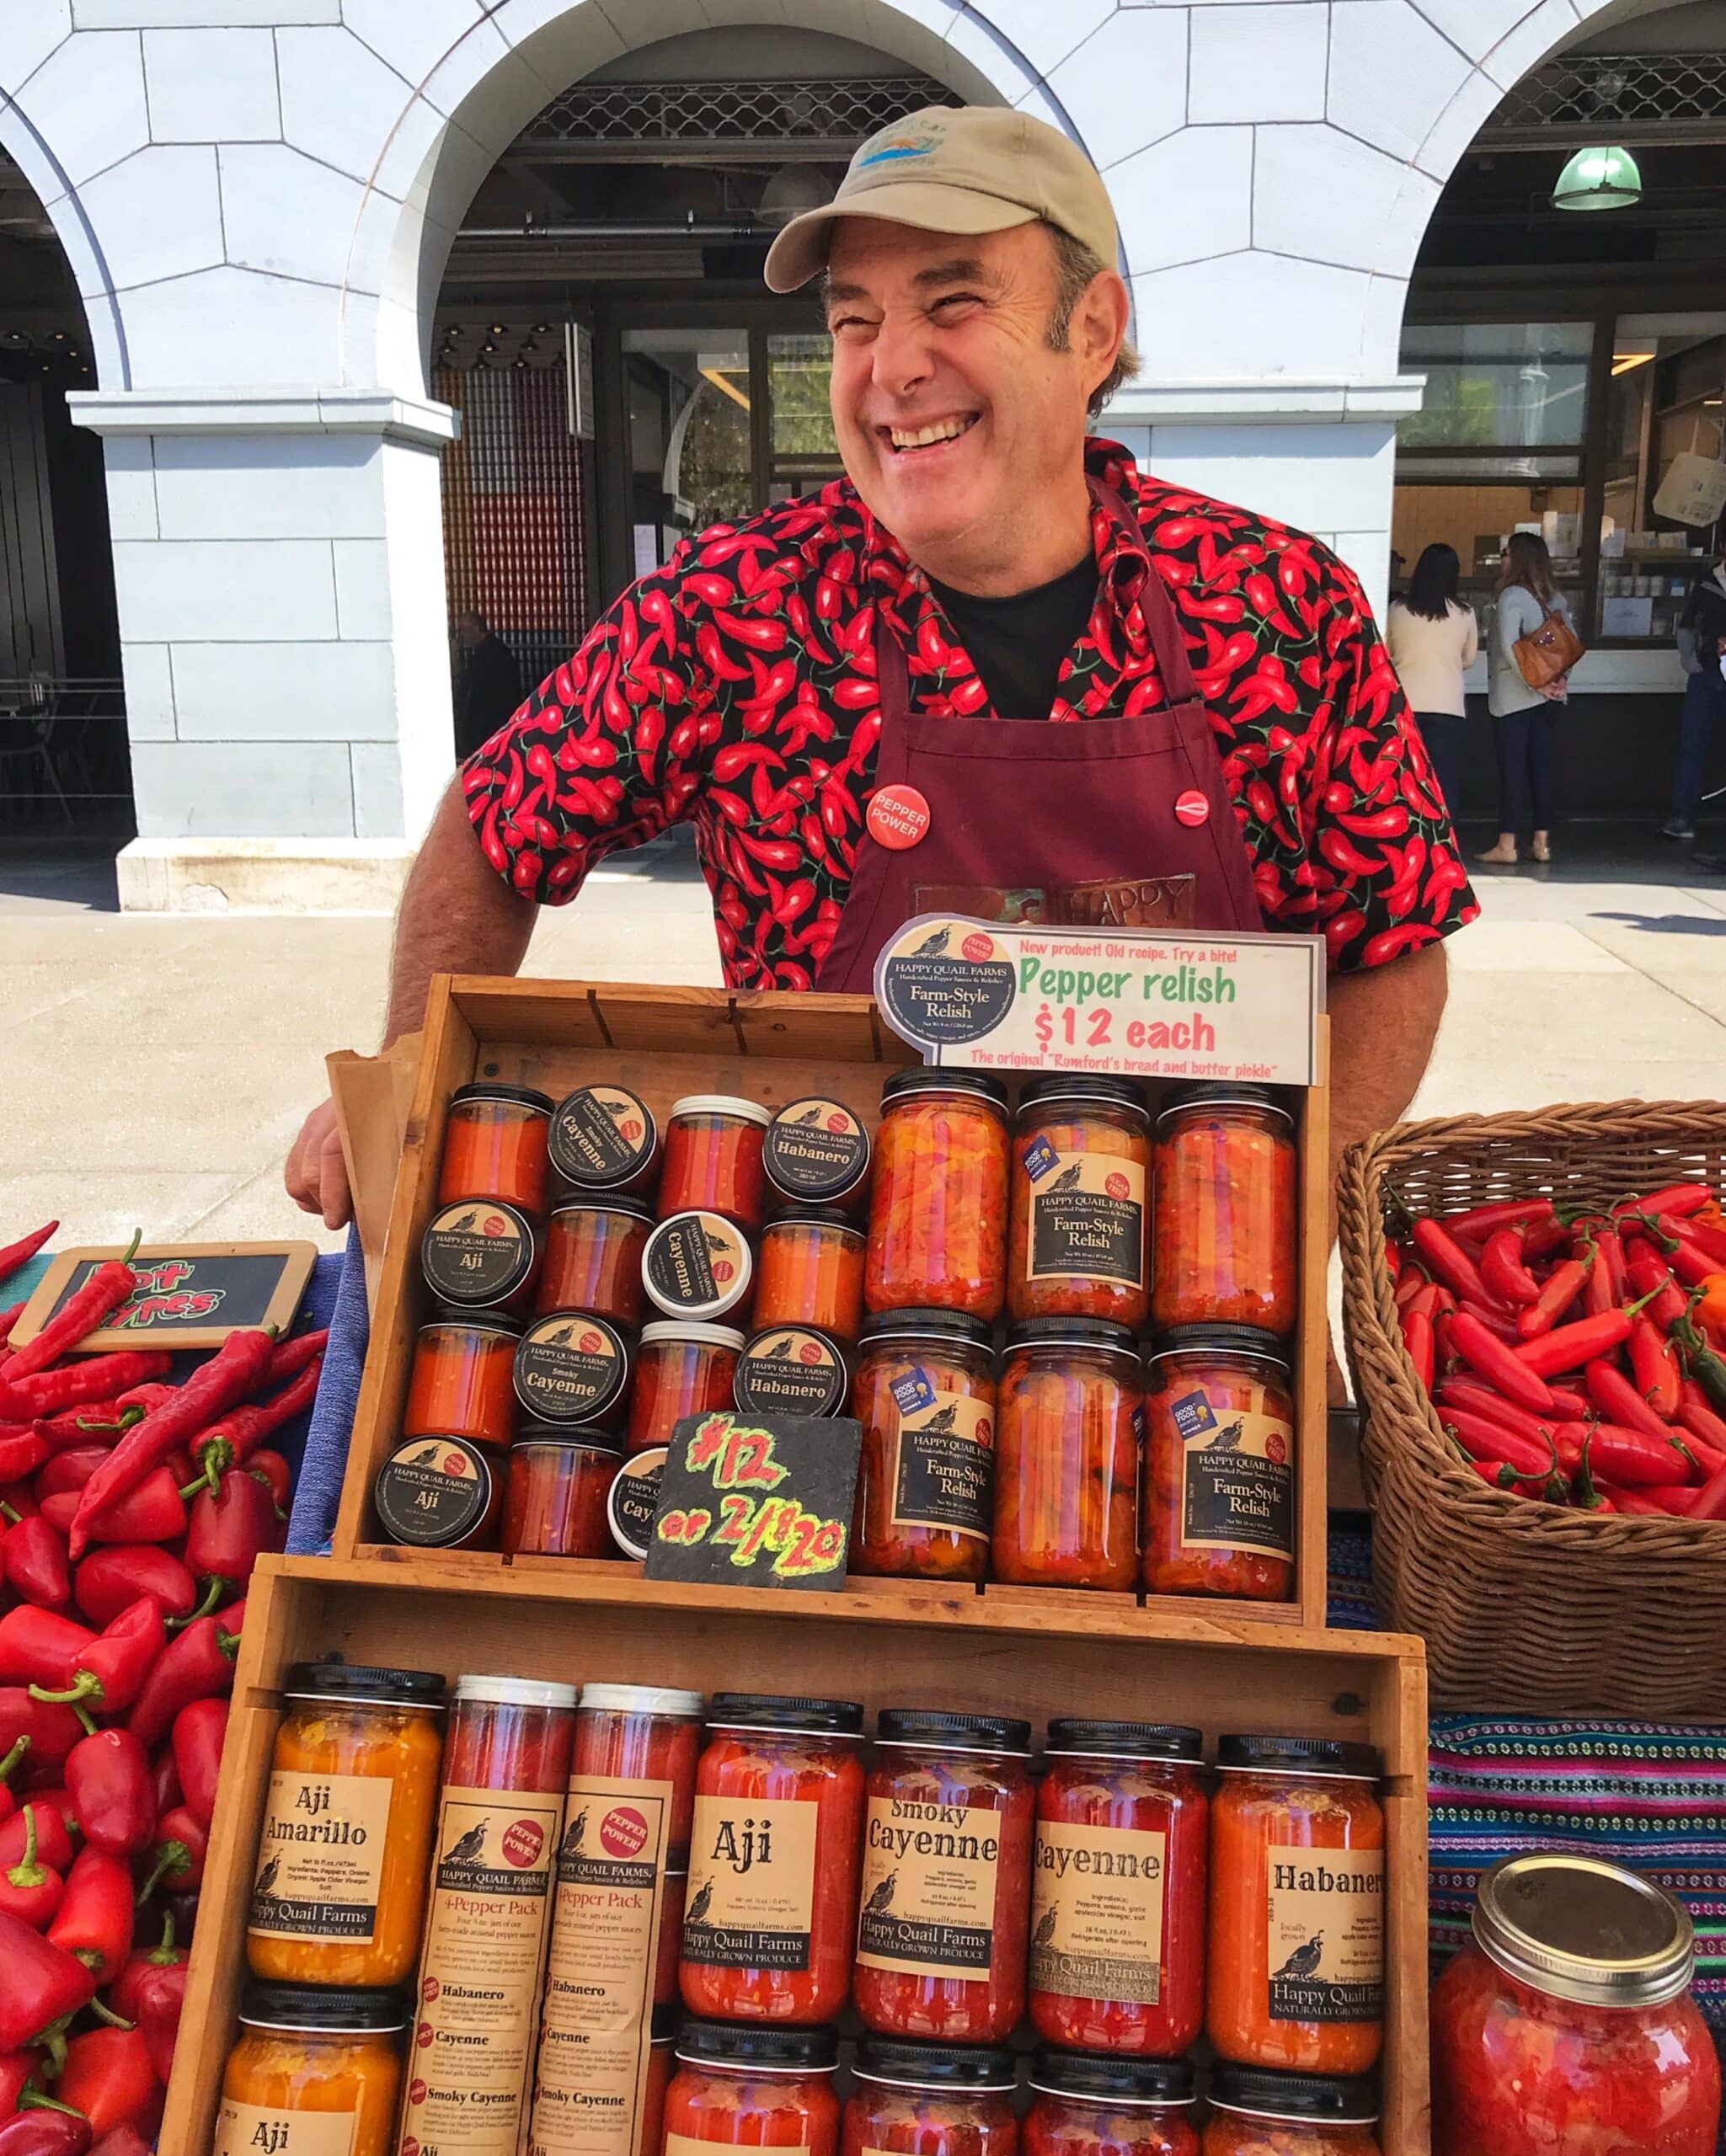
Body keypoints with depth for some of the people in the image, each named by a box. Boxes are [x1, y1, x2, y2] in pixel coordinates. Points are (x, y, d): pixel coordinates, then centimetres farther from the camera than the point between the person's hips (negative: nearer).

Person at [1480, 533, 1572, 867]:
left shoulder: (1512, 596, -12)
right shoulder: (1555, 598, 10)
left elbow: (1509, 647, -21)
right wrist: (1560, 677, 2)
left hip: (1514, 696, -6)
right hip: (1549, 697, 6)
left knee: (1512, 768, -4)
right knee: (1541, 766, 9)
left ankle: (1506, 845, -2)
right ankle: (1542, 842, 12)